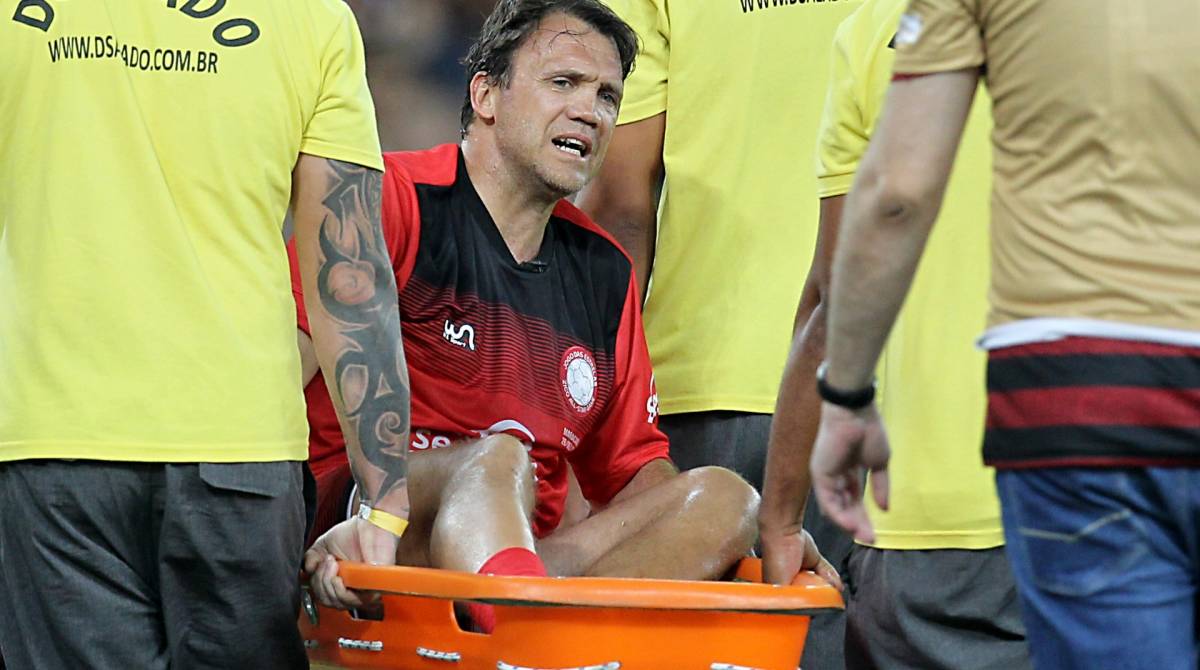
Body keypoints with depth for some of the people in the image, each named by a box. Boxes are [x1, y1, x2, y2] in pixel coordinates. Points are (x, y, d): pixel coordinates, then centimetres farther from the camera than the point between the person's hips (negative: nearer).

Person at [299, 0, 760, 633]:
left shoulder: (605, 271, 20)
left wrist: (773, 532, 3)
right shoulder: (395, 201, -1)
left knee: (722, 497, -15)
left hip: (529, 555, 6)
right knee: (497, 456, -35)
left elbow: (630, 464, 22)